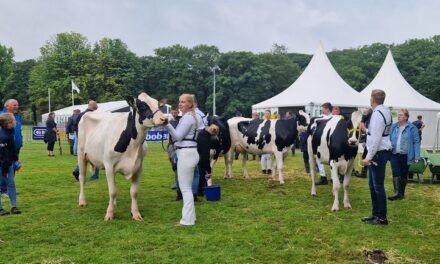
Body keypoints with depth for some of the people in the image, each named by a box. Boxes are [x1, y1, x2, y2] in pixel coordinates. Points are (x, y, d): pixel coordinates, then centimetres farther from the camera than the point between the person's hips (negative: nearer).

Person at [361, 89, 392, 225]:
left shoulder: (378, 114, -18)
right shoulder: (385, 111, 11)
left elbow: (376, 138, -22)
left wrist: (369, 157, -20)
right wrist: (366, 130, 28)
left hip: (378, 153, -10)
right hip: (380, 152, 10)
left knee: (378, 186, -2)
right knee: (373, 185, 16)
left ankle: (382, 218, 7)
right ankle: (375, 214, 25)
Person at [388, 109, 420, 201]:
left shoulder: (412, 128, -5)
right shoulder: (393, 127, 6)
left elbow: (416, 142, -6)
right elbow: (389, 140, 11)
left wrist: (417, 156, -12)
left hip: (405, 155, -2)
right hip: (395, 155, 2)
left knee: (403, 175, 10)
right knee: (395, 174, -9)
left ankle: (402, 193, 22)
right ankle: (397, 193, -12)